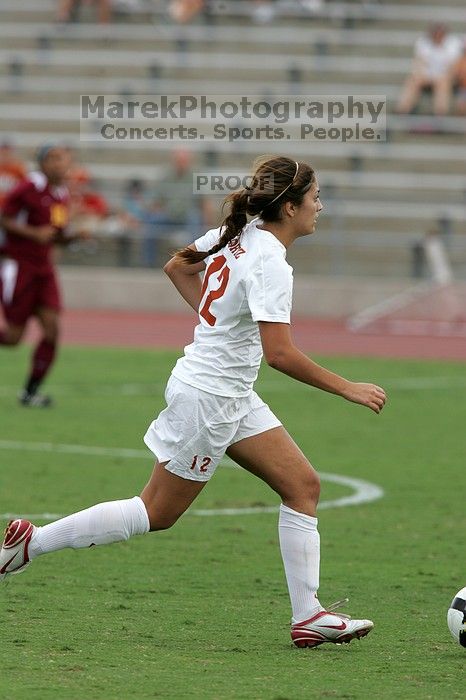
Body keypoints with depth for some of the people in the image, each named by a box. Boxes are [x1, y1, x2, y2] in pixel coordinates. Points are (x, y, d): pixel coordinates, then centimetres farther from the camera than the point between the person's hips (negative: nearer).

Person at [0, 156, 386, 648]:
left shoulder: (238, 234, 3)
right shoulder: (270, 263, -23)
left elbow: (176, 266, 19)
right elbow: (279, 353, -29)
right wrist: (347, 389, -22)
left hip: (232, 398, 9)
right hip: (208, 398, -9)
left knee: (303, 486, 3)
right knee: (156, 514, 2)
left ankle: (308, 616, 2)